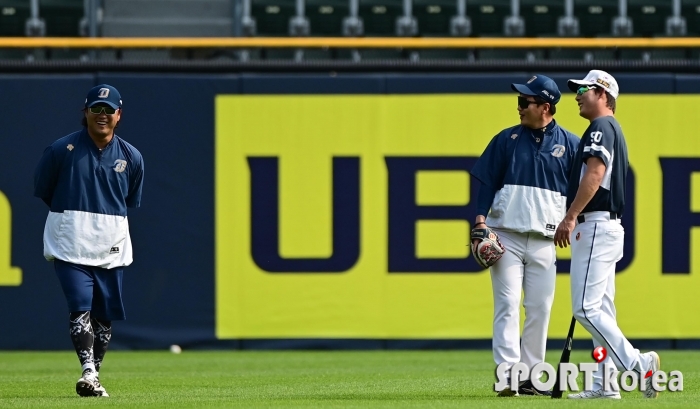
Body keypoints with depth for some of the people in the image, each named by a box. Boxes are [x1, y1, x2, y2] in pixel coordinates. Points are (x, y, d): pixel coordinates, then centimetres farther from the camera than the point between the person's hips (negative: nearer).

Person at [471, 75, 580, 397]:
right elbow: (487, 181, 5)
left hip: (544, 240, 1)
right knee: (507, 304, -9)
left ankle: (530, 377, 9)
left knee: (540, 309, 2)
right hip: (506, 236, -1)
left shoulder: (569, 144, 5)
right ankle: (507, 374, -14)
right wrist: (481, 219, -7)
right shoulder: (506, 140, 6)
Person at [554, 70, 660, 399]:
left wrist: (571, 217, -28)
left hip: (596, 226, -11)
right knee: (600, 310, 8)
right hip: (607, 227, 11)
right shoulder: (612, 131, 22)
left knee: (586, 308, -14)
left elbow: (595, 173, -22)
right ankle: (605, 384, 6)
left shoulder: (602, 127, -9)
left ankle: (637, 363, -19)